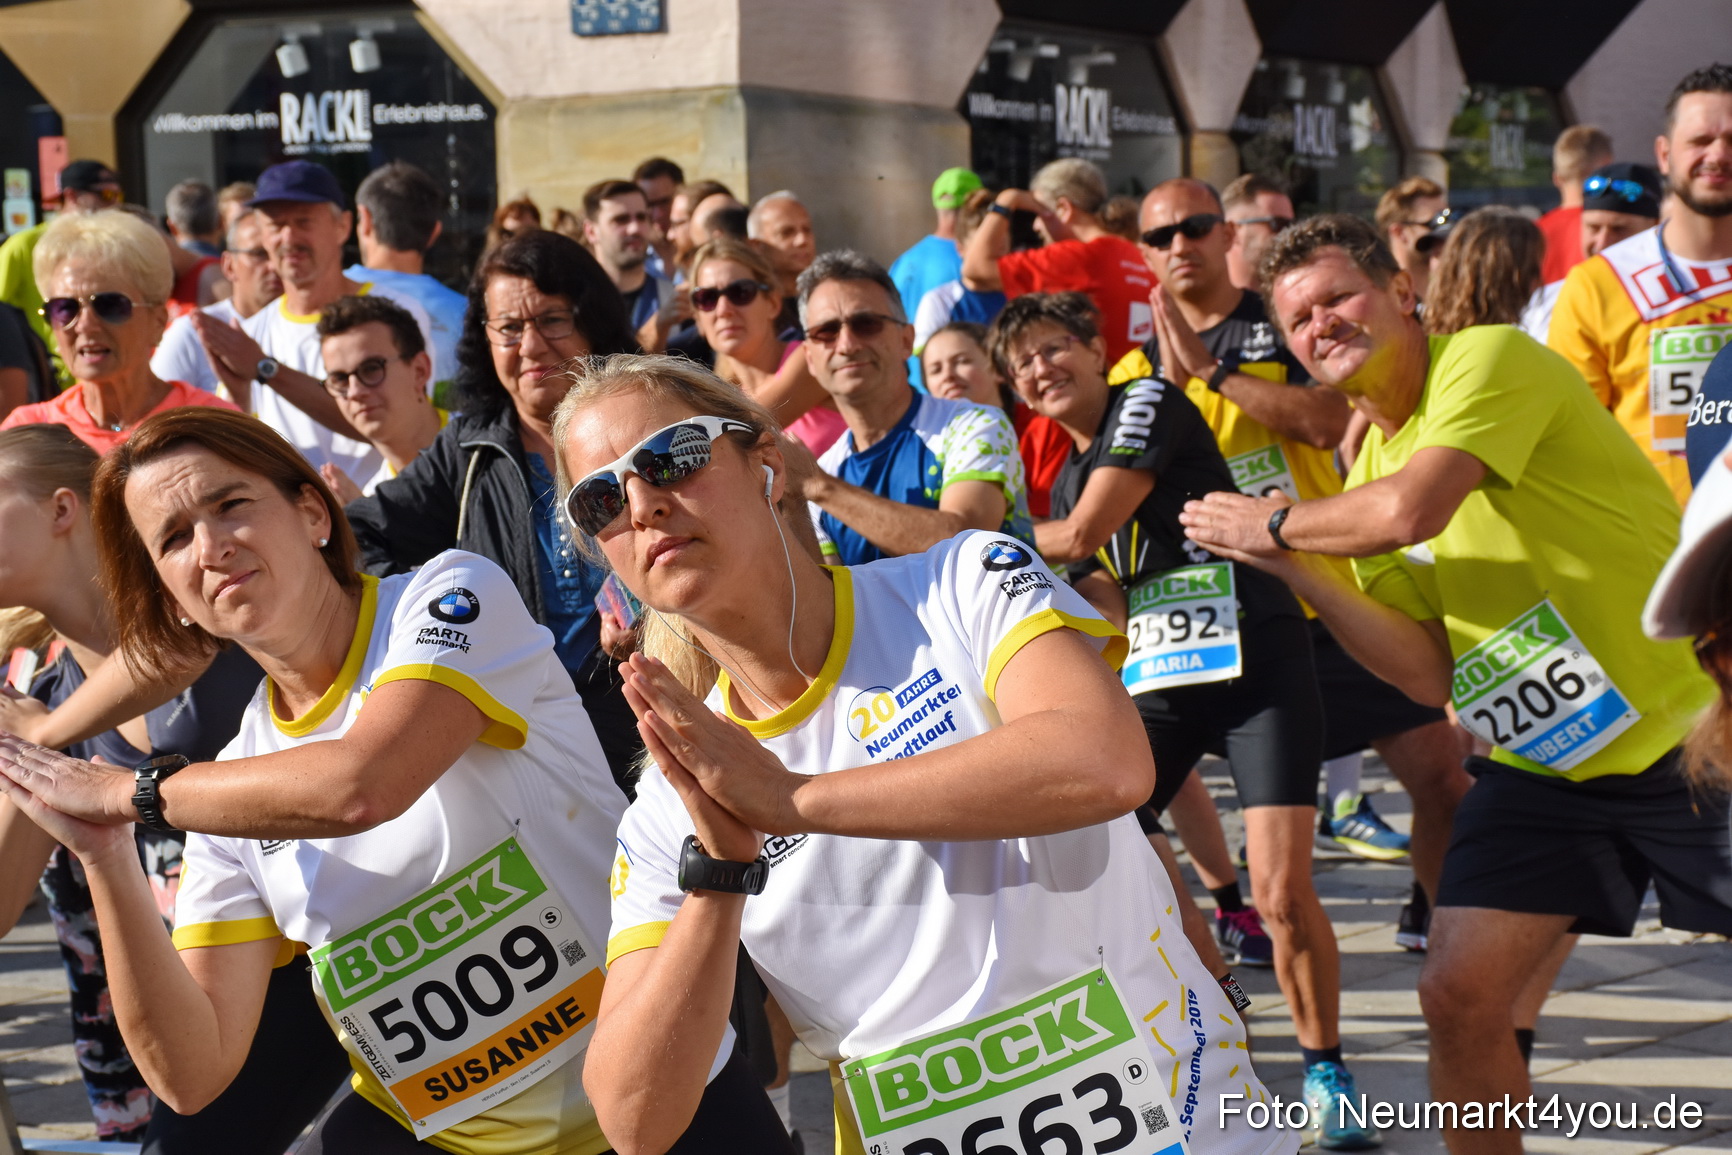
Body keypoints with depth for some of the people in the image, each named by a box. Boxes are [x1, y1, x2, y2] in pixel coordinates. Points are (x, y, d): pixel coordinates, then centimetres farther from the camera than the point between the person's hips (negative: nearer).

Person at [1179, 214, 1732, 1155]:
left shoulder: (1491, 358, -14)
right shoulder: (1366, 474, 7)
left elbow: (1414, 511, -31)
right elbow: (1429, 674, 3)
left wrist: (1273, 524, -13)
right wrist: (1298, 572, -7)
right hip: (1542, 768, 7)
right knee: (1458, 997, -2)